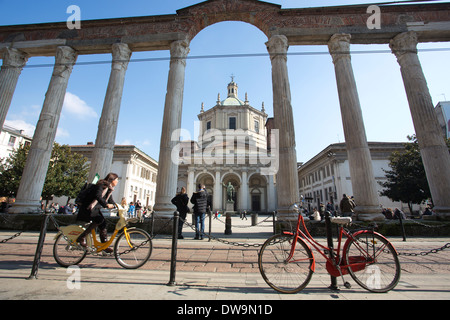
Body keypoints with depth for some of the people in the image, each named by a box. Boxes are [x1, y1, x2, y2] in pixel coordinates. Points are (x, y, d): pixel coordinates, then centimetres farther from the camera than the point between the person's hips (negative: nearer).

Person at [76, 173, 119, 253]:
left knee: (103, 224, -4)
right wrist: (106, 205, -47)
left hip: (96, 209, 8)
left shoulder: (109, 189, 11)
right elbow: (98, 196, -34)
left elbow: (111, 201, 14)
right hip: (88, 208, -8)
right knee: (99, 219, -28)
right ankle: (81, 238, -14)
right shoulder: (101, 185, -17)